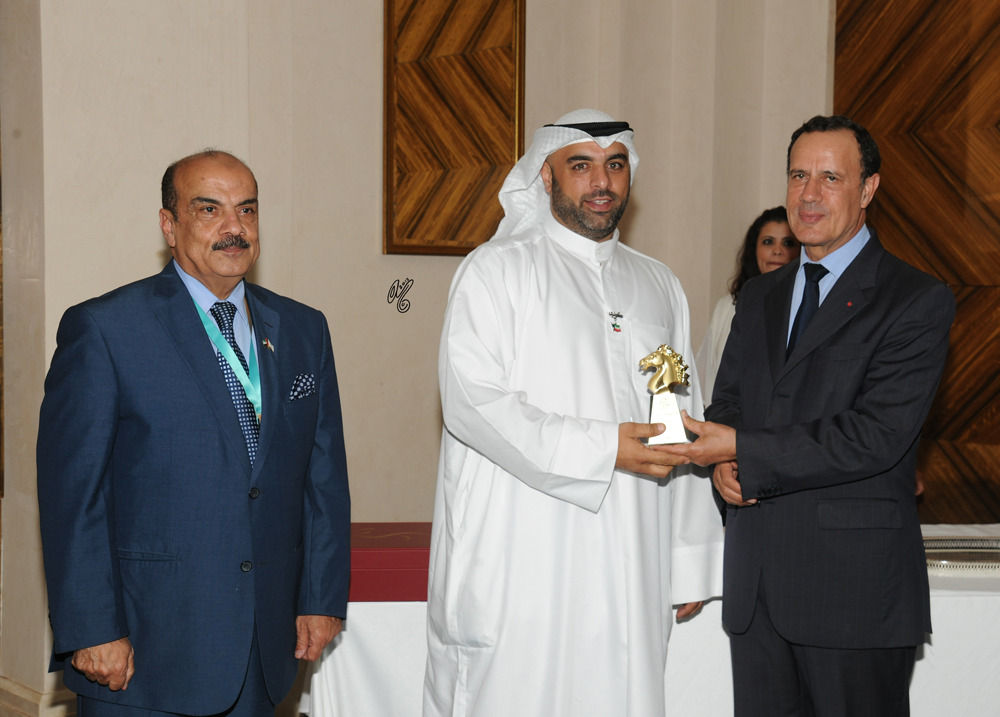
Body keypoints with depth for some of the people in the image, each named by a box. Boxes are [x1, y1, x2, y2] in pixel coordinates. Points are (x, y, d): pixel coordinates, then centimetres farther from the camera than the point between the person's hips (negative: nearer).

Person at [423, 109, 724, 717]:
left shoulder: (659, 286, 17)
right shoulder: (498, 271, 0)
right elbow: (470, 399, -13)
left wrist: (691, 563, 12)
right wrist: (601, 449, -18)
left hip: (630, 572, 5)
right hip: (522, 570, -4)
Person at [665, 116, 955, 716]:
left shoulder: (919, 301, -6)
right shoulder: (760, 297, 16)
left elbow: (875, 437, -16)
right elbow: (728, 398, 21)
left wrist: (744, 449, -16)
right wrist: (724, 463, -3)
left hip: (855, 583, -6)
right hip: (757, 579, 6)